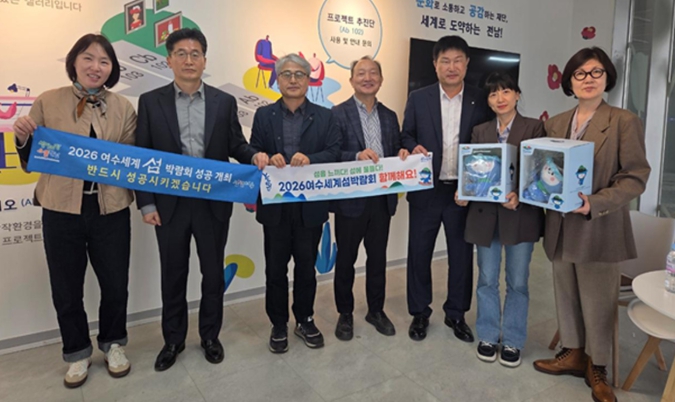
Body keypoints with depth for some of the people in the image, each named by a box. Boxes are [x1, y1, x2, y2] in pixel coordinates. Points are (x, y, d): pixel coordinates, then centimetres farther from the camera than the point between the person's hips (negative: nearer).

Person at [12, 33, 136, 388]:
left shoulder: (123, 108, 3)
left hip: (110, 211, 1)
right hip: (61, 211, 0)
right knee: (66, 290, 13)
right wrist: (22, 138, -16)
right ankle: (78, 353, 36)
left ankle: (113, 344, 38)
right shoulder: (47, 103, 0)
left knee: (116, 285, 12)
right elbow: (32, 160, 4)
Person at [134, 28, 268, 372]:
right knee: (173, 275, 13)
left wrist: (254, 156, -18)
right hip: (169, 204, 0)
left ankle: (210, 336, 32)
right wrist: (146, 204, -4)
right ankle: (173, 340, 32)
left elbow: (236, 145, 5)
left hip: (214, 204, 1)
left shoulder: (224, 102, 4)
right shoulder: (150, 101, 2)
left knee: (213, 273, 12)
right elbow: (142, 156, 1)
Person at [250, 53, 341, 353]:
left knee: (306, 266, 11)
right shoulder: (264, 115, 7)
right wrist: (268, 159, -20)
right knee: (275, 267, 9)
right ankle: (278, 325, 26)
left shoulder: (324, 116, 6)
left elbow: (335, 152, -4)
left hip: (310, 205, 0)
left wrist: (310, 159, -21)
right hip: (275, 205, 0)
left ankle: (305, 320, 30)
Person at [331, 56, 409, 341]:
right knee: (346, 259, 9)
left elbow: (395, 153, 14)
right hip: (351, 199, -4)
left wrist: (402, 154, -8)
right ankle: (345, 314, 27)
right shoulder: (338, 114, -5)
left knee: (378, 257, 15)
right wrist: (357, 156, -28)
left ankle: (376, 310, 33)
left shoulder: (389, 116, 11)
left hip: (382, 198, 4)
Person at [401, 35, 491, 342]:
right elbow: (405, 136, 7)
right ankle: (419, 313, 26)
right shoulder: (418, 98, 2)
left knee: (462, 255, 10)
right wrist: (413, 147, -16)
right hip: (426, 190, 0)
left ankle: (456, 314, 30)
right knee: (419, 253, 7)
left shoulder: (480, 101, 2)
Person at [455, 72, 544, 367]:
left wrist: (520, 195, -22)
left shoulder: (534, 128, 0)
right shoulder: (479, 132, 9)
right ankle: (488, 336, 28)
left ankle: (512, 341, 25)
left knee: (517, 282, 7)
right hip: (485, 214, 3)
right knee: (487, 280, 11)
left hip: (521, 214, -2)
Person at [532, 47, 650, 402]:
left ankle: (596, 368, 29)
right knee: (566, 294, 15)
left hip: (599, 227, -4)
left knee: (597, 301, 8)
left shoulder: (624, 122, -5)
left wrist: (595, 204, -23)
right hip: (560, 225, 4)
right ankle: (573, 353, 35)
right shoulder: (555, 123, 9)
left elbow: (635, 177, -10)